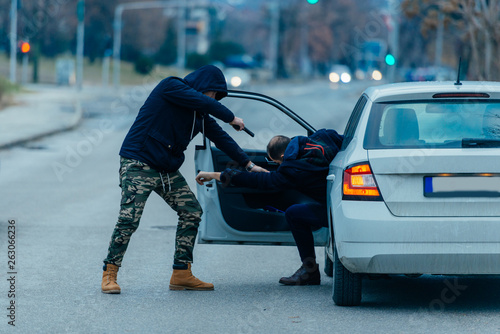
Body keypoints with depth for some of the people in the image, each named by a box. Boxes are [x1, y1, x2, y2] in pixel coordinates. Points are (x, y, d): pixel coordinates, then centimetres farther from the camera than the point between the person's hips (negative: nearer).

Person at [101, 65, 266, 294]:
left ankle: (181, 274, 9)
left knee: (192, 213, 3)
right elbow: (203, 102, -21)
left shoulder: (200, 114, 13)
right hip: (138, 164, -9)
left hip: (168, 170, 9)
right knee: (129, 219, -17)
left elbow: (219, 137, 15)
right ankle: (109, 274, -5)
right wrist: (231, 118, -12)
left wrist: (248, 164, 12)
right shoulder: (170, 87, -9)